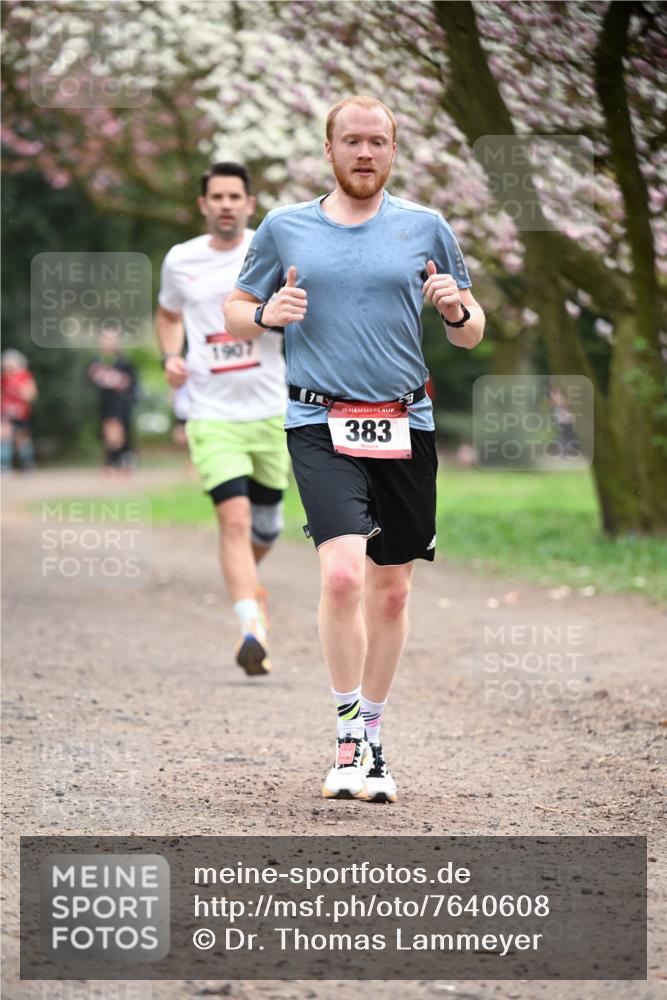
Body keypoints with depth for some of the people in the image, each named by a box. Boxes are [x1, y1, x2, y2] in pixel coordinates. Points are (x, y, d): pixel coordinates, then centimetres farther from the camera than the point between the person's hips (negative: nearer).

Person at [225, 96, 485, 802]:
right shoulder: (284, 228, 7)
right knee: (342, 574, -21)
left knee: (390, 591, 8)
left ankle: (370, 737, 24)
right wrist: (267, 315, -7)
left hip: (406, 426, 2)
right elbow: (233, 315, 15)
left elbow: (470, 334, 15)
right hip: (320, 424, -2)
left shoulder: (426, 228, 9)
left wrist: (457, 309, -8)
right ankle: (349, 730, -7)